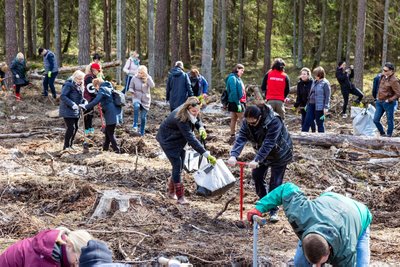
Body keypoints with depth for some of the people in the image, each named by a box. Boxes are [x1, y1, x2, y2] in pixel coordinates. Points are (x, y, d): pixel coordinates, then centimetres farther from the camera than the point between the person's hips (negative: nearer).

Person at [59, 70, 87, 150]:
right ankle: (66, 146, -2)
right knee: (71, 128, -12)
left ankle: (70, 145, 23)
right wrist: (72, 104, -30)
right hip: (68, 111, -9)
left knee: (75, 127, 10)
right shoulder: (68, 85, -15)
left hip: (76, 111, 9)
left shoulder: (80, 86, 12)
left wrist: (84, 102, -2)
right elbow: (63, 96, -23)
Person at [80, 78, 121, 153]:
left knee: (110, 133, -2)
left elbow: (95, 101, -20)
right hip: (113, 114, 9)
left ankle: (117, 150, 0)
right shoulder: (109, 88, 18)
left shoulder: (102, 89, -10)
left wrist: (85, 106, -16)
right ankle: (105, 149, 26)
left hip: (111, 115, -9)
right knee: (107, 132, 18)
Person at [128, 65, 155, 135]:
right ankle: (135, 124, -28)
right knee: (136, 106, -37)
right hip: (137, 98, -1)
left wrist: (147, 77, -26)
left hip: (145, 100, 1)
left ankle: (142, 132, 27)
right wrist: (132, 91, -18)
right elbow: (130, 87, 5)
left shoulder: (148, 78, -5)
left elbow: (152, 86, -23)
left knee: (143, 117, 6)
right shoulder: (134, 78, -5)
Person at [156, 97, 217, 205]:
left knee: (180, 166, 10)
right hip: (168, 140, -8)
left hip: (179, 140, 8)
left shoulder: (190, 114, -16)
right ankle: (180, 197, -9)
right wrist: (206, 154, -47)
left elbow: (197, 120, 6)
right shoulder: (180, 119, -39)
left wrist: (201, 128, -21)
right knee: (177, 165, -14)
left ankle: (171, 192, 27)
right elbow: (191, 139, -43)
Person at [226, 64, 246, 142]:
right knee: (243, 119, -8)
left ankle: (232, 136, 14)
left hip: (240, 102, 9)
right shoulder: (232, 78, -14)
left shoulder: (237, 78, 15)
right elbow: (233, 92, -20)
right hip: (235, 102, -9)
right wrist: (238, 103, -22)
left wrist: (243, 102, 11)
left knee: (234, 119, 10)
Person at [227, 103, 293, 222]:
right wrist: (233, 155, -44)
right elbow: (241, 138, -28)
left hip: (279, 153, -6)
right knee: (257, 175, 3)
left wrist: (257, 160, -48)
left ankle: (273, 211, 7)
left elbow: (268, 144, -41)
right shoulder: (247, 122, -19)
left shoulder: (274, 121, -37)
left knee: (275, 182, -5)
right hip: (262, 153, 6)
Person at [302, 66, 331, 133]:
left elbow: (327, 96, -12)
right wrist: (307, 104, 21)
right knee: (307, 122, 5)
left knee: (320, 124, 3)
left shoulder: (325, 83, -9)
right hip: (311, 105, 7)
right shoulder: (314, 82, 13)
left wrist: (326, 107, -17)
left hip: (319, 107, -7)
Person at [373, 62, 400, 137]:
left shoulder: (394, 81, -20)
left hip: (388, 103, -8)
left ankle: (388, 135, 21)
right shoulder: (383, 76, 2)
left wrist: (389, 100, -18)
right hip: (379, 102, 8)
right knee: (375, 120, 10)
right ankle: (382, 134, 29)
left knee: (390, 121, 8)